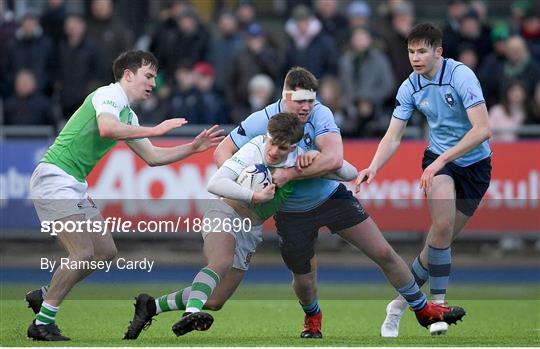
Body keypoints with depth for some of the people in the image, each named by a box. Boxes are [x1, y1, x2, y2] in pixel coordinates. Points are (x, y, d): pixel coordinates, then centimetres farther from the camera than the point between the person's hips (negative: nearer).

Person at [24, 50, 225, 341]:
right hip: (54, 178, -10)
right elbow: (106, 128, -32)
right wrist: (154, 130, -26)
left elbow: (152, 157, 24)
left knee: (105, 251, 11)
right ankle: (42, 323, -11)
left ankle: (43, 296, 20)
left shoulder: (127, 116, 18)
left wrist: (194, 147, 15)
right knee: (83, 253, -18)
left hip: (75, 186, 10)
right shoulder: (108, 96, -11)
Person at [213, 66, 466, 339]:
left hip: (331, 196, 0)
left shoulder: (320, 114, -21)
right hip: (292, 213, 0)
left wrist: (288, 174, -38)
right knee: (304, 280, 7)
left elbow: (333, 159, -36)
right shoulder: (261, 121, -19)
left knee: (384, 254, -2)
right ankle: (312, 319, 44)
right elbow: (222, 152, -12)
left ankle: (423, 310, 17)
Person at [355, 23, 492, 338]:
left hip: (475, 163, -1)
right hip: (439, 160, 2)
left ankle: (404, 298, 20)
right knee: (442, 227, -23)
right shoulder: (410, 87, -6)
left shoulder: (461, 75, -20)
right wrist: (374, 167, -21)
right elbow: (393, 137, -3)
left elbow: (482, 129, -26)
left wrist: (442, 160, -29)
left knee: (444, 238, 2)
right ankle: (437, 304, -13)